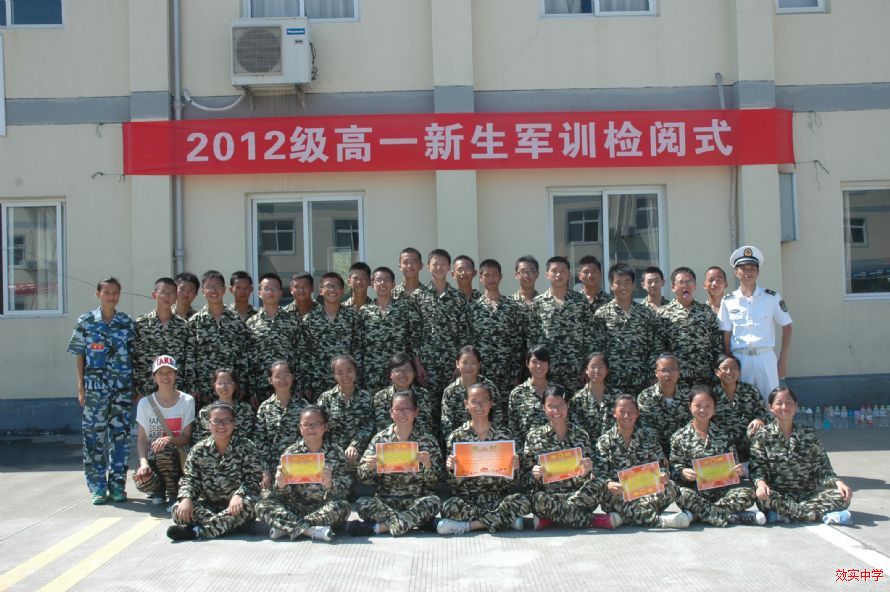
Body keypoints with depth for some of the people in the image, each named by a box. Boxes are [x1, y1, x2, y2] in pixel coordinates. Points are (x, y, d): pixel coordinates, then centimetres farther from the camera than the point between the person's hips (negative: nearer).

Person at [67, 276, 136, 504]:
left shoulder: (127, 323, 7)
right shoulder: (85, 322, 4)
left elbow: (134, 356, 9)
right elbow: (79, 357, 5)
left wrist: (137, 386, 5)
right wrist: (80, 387, -1)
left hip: (123, 388, 1)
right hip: (95, 387, -1)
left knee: (121, 434, 3)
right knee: (94, 436, 0)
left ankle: (117, 485, 13)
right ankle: (98, 487, 9)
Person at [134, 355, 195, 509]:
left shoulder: (187, 401, -1)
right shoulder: (145, 403, 2)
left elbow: (186, 437, -3)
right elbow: (141, 438, -3)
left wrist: (168, 439, -26)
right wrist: (143, 462, -23)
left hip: (177, 459, -1)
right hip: (152, 458, 1)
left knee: (164, 449, -36)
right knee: (142, 482, -31)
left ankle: (173, 494, -11)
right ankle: (159, 488, 9)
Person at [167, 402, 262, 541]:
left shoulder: (246, 447, -4)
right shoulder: (199, 450, 5)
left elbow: (252, 478, -10)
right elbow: (189, 478, 2)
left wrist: (239, 495, -30)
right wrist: (186, 498, -20)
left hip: (235, 505, -2)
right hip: (208, 505, 3)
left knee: (249, 504, -36)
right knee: (178, 509, -22)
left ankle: (197, 530, -37)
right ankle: (223, 525, -32)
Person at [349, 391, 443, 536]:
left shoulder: (428, 441, 2)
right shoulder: (380, 439, 5)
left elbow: (434, 481, 0)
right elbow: (364, 478, 4)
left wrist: (427, 464, -21)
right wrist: (369, 467, -18)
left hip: (417, 501, 0)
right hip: (385, 500, 0)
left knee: (434, 501, -31)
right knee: (361, 503, -27)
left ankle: (379, 527, -25)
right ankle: (412, 521, -22)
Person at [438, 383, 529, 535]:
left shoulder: (504, 435, 6)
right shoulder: (456, 436, 4)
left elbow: (509, 481, 7)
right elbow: (453, 482, 3)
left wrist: (514, 468, -15)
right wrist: (451, 468, -18)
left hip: (497, 498, 1)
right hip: (466, 498, -1)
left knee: (523, 501, -29)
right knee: (449, 507, -33)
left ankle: (467, 525, -19)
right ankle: (505, 520, -17)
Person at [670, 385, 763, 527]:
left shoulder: (723, 435, 11)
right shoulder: (680, 437, 5)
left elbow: (733, 463, 14)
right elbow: (674, 467, 3)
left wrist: (738, 471, -10)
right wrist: (683, 472, -20)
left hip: (721, 489, 2)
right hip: (694, 489, -2)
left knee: (748, 494, -24)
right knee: (682, 494, -37)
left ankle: (698, 513, -26)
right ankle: (734, 517, -30)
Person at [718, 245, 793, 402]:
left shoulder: (772, 297, 3)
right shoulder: (728, 302, 5)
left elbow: (786, 327, 6)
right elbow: (726, 336, 6)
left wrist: (783, 360, 1)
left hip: (766, 358, -1)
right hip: (739, 359, 1)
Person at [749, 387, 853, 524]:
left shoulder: (808, 434, 10)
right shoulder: (763, 436, 3)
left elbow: (822, 467, 7)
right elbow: (757, 467, -5)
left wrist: (837, 482, -13)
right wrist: (761, 483, -27)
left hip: (807, 495, 3)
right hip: (778, 496, -2)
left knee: (841, 496, -20)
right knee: (765, 498, -36)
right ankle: (820, 515, -27)